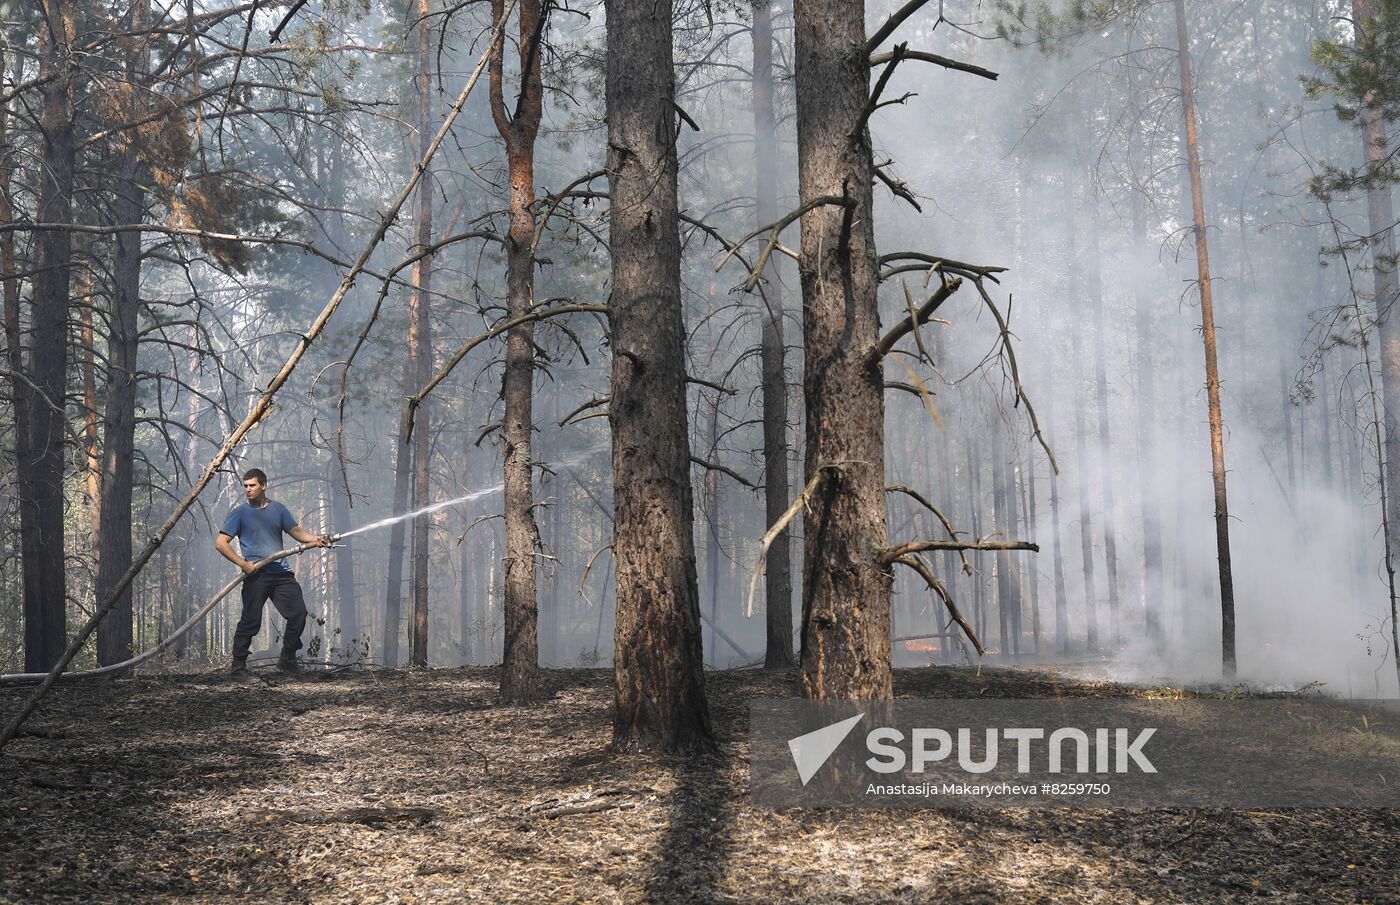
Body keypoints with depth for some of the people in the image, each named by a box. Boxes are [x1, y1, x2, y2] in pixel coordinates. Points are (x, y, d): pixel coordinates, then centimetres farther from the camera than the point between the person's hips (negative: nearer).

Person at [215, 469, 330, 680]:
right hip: (256, 574, -4)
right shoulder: (240, 513, 4)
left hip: (281, 572, 4)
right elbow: (221, 543, 0)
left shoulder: (277, 509, 15)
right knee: (251, 621, -6)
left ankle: (287, 659, 14)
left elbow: (296, 531, 13)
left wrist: (315, 539, -7)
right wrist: (242, 563, -11)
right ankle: (238, 667, 5)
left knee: (298, 613, -2)